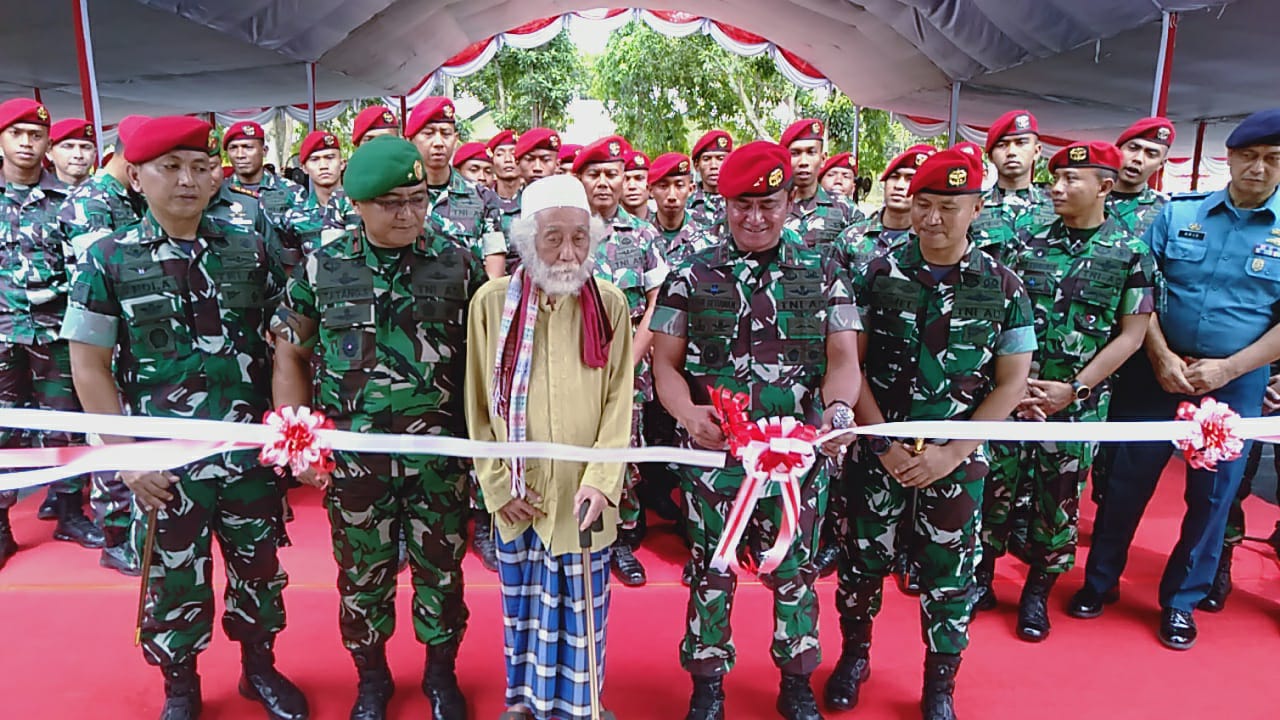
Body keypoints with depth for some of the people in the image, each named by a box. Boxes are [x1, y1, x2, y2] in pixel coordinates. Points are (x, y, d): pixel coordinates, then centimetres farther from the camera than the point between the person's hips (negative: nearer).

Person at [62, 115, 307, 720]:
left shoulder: (250, 251, 1)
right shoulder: (108, 260, -4)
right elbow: (89, 366, -3)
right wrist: (127, 457, -7)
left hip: (249, 450, 2)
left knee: (258, 563, 14)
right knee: (175, 576, 13)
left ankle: (259, 667, 37)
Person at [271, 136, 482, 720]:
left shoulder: (458, 263, -2)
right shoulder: (322, 268, 0)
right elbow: (291, 355, 6)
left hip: (440, 452, 0)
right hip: (352, 455, 1)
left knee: (440, 569, 12)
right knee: (362, 574, 14)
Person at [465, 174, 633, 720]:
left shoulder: (610, 304, -4)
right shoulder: (492, 301, -4)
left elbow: (619, 403, -4)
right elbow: (478, 404, 0)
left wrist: (601, 481, -13)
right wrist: (499, 485, -3)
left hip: (585, 495, 0)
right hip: (518, 496, 1)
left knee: (580, 606, 9)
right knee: (523, 601, 15)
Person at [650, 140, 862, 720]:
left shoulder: (823, 273, 4)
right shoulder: (692, 275, 2)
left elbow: (843, 357, -1)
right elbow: (666, 362, 1)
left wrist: (838, 407, -23)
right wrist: (688, 412, -19)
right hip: (714, 452, 0)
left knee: (795, 569, 14)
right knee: (712, 569, 11)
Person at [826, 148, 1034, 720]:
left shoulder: (1002, 287, -3)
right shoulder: (878, 274, -3)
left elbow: (1011, 383, -2)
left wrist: (952, 453, -11)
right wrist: (883, 441, -12)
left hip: (959, 456, 0)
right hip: (879, 449, 0)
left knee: (949, 572, 10)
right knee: (863, 556, 11)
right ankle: (854, 655, 36)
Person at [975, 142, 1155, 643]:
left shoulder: (1132, 252, -3)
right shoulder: (1030, 242, 2)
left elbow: (1131, 334, -4)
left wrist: (1073, 389, -11)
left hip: (1079, 401, -1)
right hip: (1013, 391, 2)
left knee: (1059, 497, 8)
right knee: (995, 485, 6)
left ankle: (1037, 592, 26)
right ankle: (981, 579, 23)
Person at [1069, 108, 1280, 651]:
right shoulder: (1178, 213, 0)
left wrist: (1227, 368, -13)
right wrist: (1162, 356, -11)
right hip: (1162, 372, 0)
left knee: (1212, 494, 10)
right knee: (1130, 479, 6)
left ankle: (1182, 600, 28)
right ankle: (1100, 580, 23)